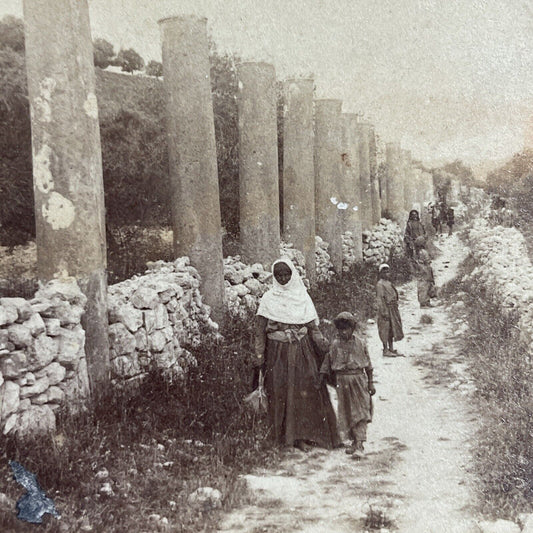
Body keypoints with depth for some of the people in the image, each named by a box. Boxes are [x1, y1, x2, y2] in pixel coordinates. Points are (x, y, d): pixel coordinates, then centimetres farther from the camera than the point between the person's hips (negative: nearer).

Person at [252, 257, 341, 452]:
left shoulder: (302, 297, 7)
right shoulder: (269, 299, 2)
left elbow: (312, 326, 7)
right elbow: (260, 330, 0)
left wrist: (323, 344, -7)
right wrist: (259, 355, -5)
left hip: (302, 351, 2)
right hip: (278, 353, -1)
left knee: (305, 391, -4)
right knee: (281, 393, 0)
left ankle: (301, 436, 2)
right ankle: (284, 435, 9)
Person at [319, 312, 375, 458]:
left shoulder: (360, 344, 0)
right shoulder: (335, 345, 1)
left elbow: (368, 365, 6)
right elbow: (327, 364, 7)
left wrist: (371, 383, 6)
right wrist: (322, 380, 5)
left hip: (358, 380, -2)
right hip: (342, 382, 2)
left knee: (360, 412, -8)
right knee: (347, 414, 7)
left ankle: (360, 444, -10)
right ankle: (354, 440, 20)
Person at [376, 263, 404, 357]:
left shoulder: (389, 283, 16)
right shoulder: (380, 284, -12)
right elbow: (380, 299, -17)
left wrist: (396, 310, 19)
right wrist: (384, 312, -21)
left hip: (393, 310, 9)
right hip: (386, 309, -9)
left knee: (392, 329, 11)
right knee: (385, 330, -5)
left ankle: (391, 349, 17)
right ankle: (385, 350, 0)